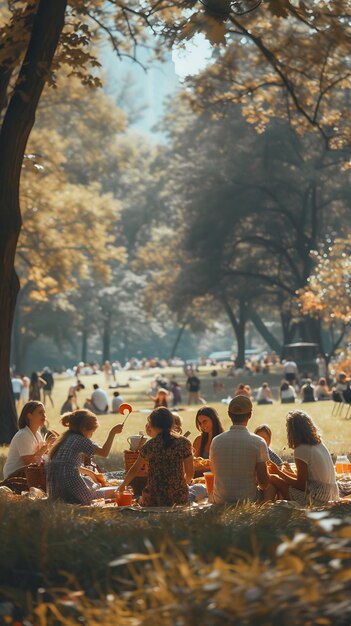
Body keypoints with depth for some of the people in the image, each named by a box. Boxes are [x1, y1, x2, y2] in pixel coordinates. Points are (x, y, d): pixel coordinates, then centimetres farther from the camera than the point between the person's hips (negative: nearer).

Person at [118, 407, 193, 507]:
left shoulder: (150, 445, -2)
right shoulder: (184, 443, 0)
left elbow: (134, 470, 7)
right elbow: (189, 473, 3)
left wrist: (121, 488, 21)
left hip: (154, 499, -2)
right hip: (179, 498, 2)